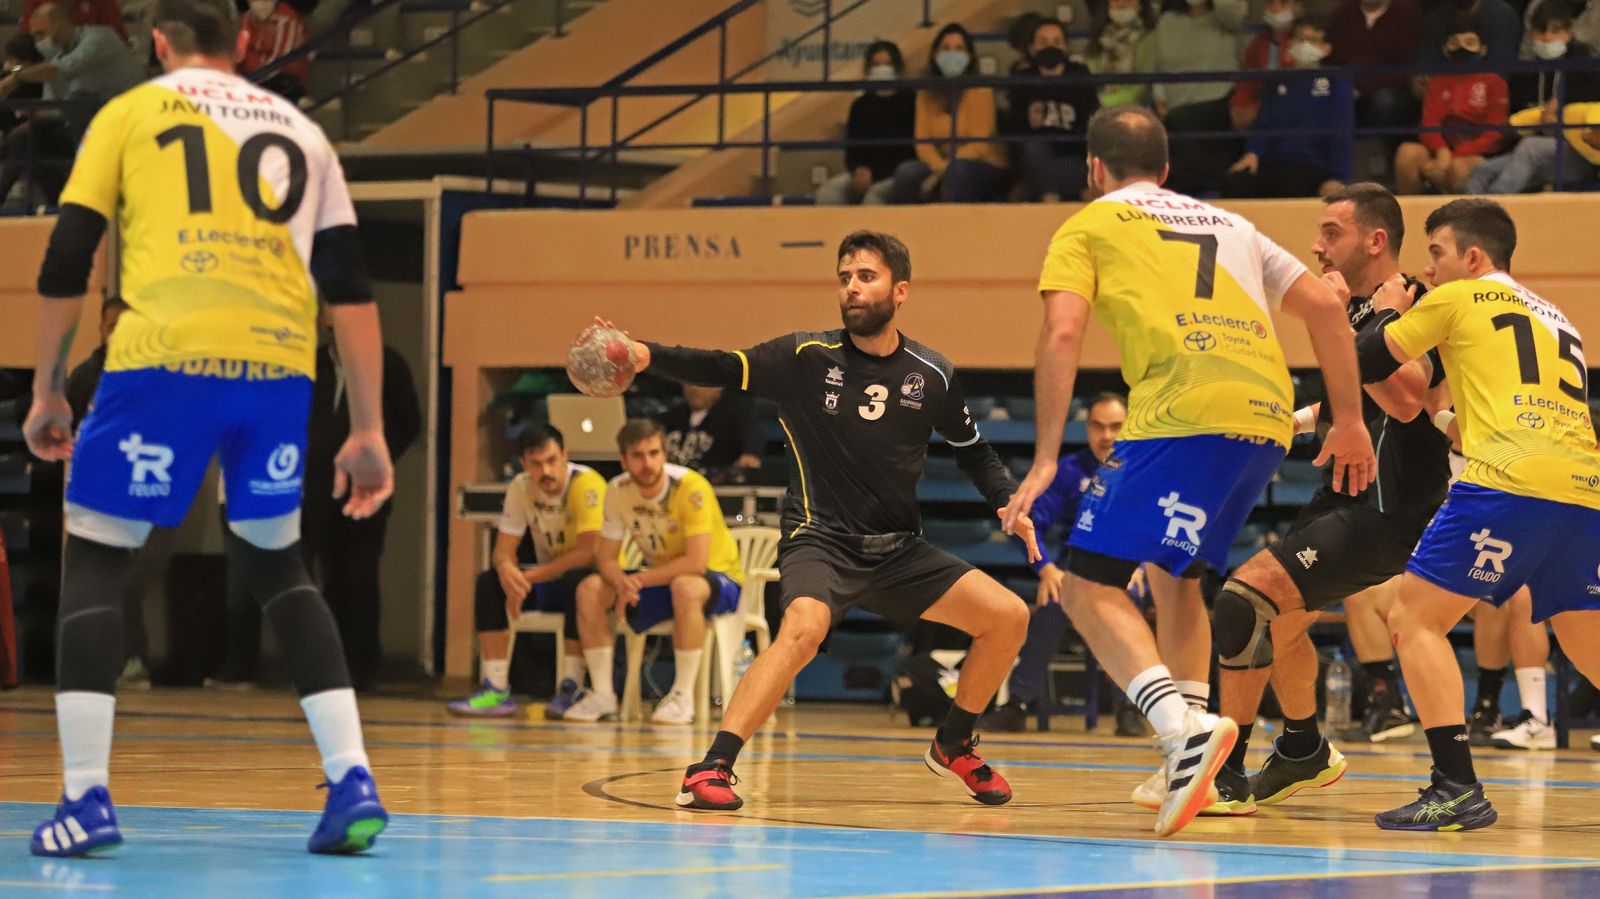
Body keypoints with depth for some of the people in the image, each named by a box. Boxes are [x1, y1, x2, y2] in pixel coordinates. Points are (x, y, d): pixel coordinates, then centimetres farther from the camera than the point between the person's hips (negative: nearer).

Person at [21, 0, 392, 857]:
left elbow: (65, 263, 8)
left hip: (165, 359, -3)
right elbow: (351, 287, 14)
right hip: (279, 366, 3)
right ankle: (352, 784, 9)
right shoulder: (300, 130, 21)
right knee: (274, 561, 23)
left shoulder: (130, 113, 14)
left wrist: (46, 392, 18)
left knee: (94, 560, 12)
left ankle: (85, 798, 1)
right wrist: (367, 430, 14)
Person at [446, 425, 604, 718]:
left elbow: (590, 552, -30)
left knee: (578, 583, -39)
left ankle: (571, 689, -32)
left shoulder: (586, 485, -23)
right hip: (548, 579, 6)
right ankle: (496, 690, -22)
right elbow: (503, 549, -5)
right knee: (488, 582, -18)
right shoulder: (520, 488, -5)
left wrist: (530, 577, -29)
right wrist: (507, 570, -31)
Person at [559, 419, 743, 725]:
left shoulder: (691, 488, -25)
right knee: (590, 589, -14)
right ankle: (603, 696, -9)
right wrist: (621, 583, -28)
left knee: (685, 587, -40)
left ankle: (683, 697, -30)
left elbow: (696, 563, -30)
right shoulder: (618, 491, -7)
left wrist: (639, 581, -28)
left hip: (718, 578, -6)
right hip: (660, 580, 6)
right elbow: (606, 557, -5)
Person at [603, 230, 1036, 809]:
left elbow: (974, 452, 15)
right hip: (821, 541, -4)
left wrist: (1008, 504, -3)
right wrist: (646, 355, -28)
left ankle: (952, 747, 20)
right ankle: (709, 771, -35)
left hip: (899, 549, 4)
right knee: (804, 627, -35)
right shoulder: (807, 357, -5)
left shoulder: (931, 376, 2)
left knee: (1008, 617, -4)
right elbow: (720, 370, -13)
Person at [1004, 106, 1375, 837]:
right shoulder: (1227, 224, 30)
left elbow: (1061, 336, 0)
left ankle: (1184, 727, -30)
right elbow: (1325, 307, 23)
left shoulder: (1089, 227, 15)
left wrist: (1045, 460, -3)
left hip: (1182, 414, -6)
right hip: (1267, 417, 6)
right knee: (1177, 578, 25)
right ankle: (1190, 764, 18)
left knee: (1090, 586, -6)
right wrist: (1349, 421, 27)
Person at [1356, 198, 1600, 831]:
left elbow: (1364, 364, 13)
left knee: (1415, 618, -2)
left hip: (1510, 482, -7)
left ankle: (1457, 788, -15)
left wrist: (1389, 313, 32)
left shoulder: (1458, 298, 10)